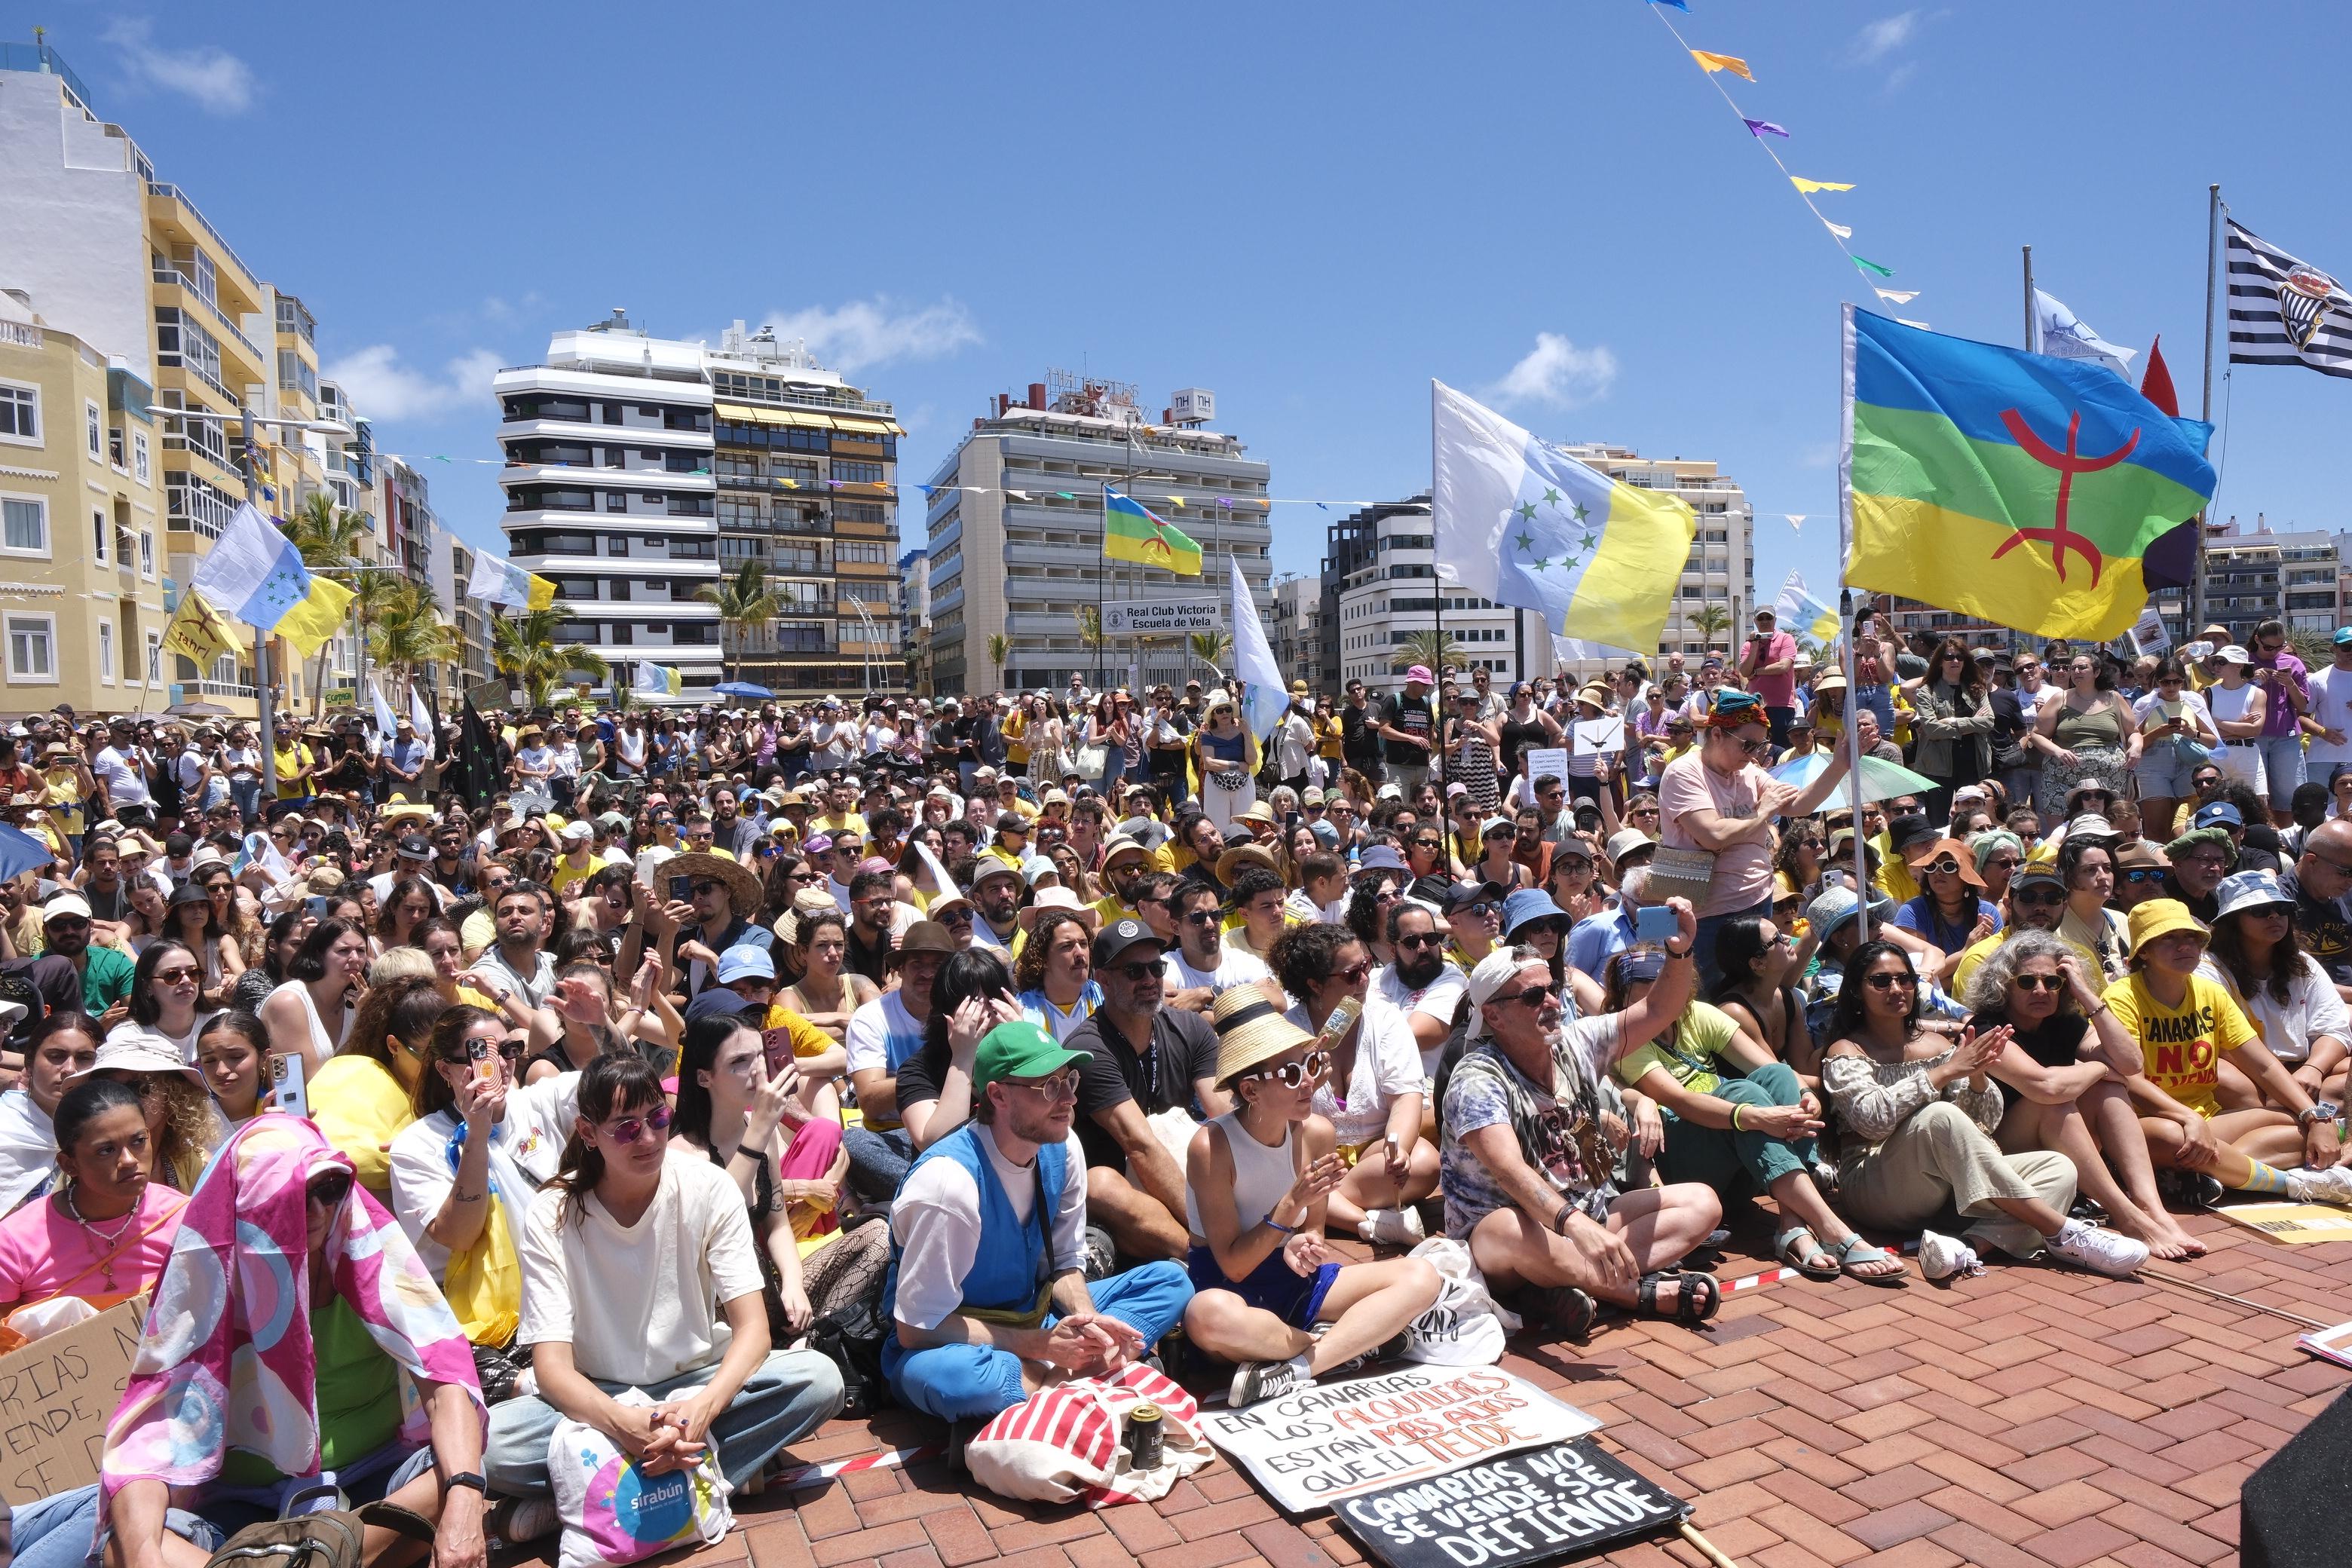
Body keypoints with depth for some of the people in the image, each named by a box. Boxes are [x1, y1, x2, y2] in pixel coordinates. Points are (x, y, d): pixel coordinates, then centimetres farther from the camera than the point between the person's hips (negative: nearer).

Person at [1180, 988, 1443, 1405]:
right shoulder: (1211, 1147, -20)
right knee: (1208, 1315, -42)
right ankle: (1354, 1340, -18)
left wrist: (1304, 1245, -18)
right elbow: (1233, 1265, -17)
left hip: (1294, 1278, 6)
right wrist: (1290, 1205, -29)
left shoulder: (1317, 1133, -5)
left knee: (1420, 1277, -13)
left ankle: (1295, 1369, -24)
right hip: (1228, 1284, -5)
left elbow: (1313, 1229, 7)